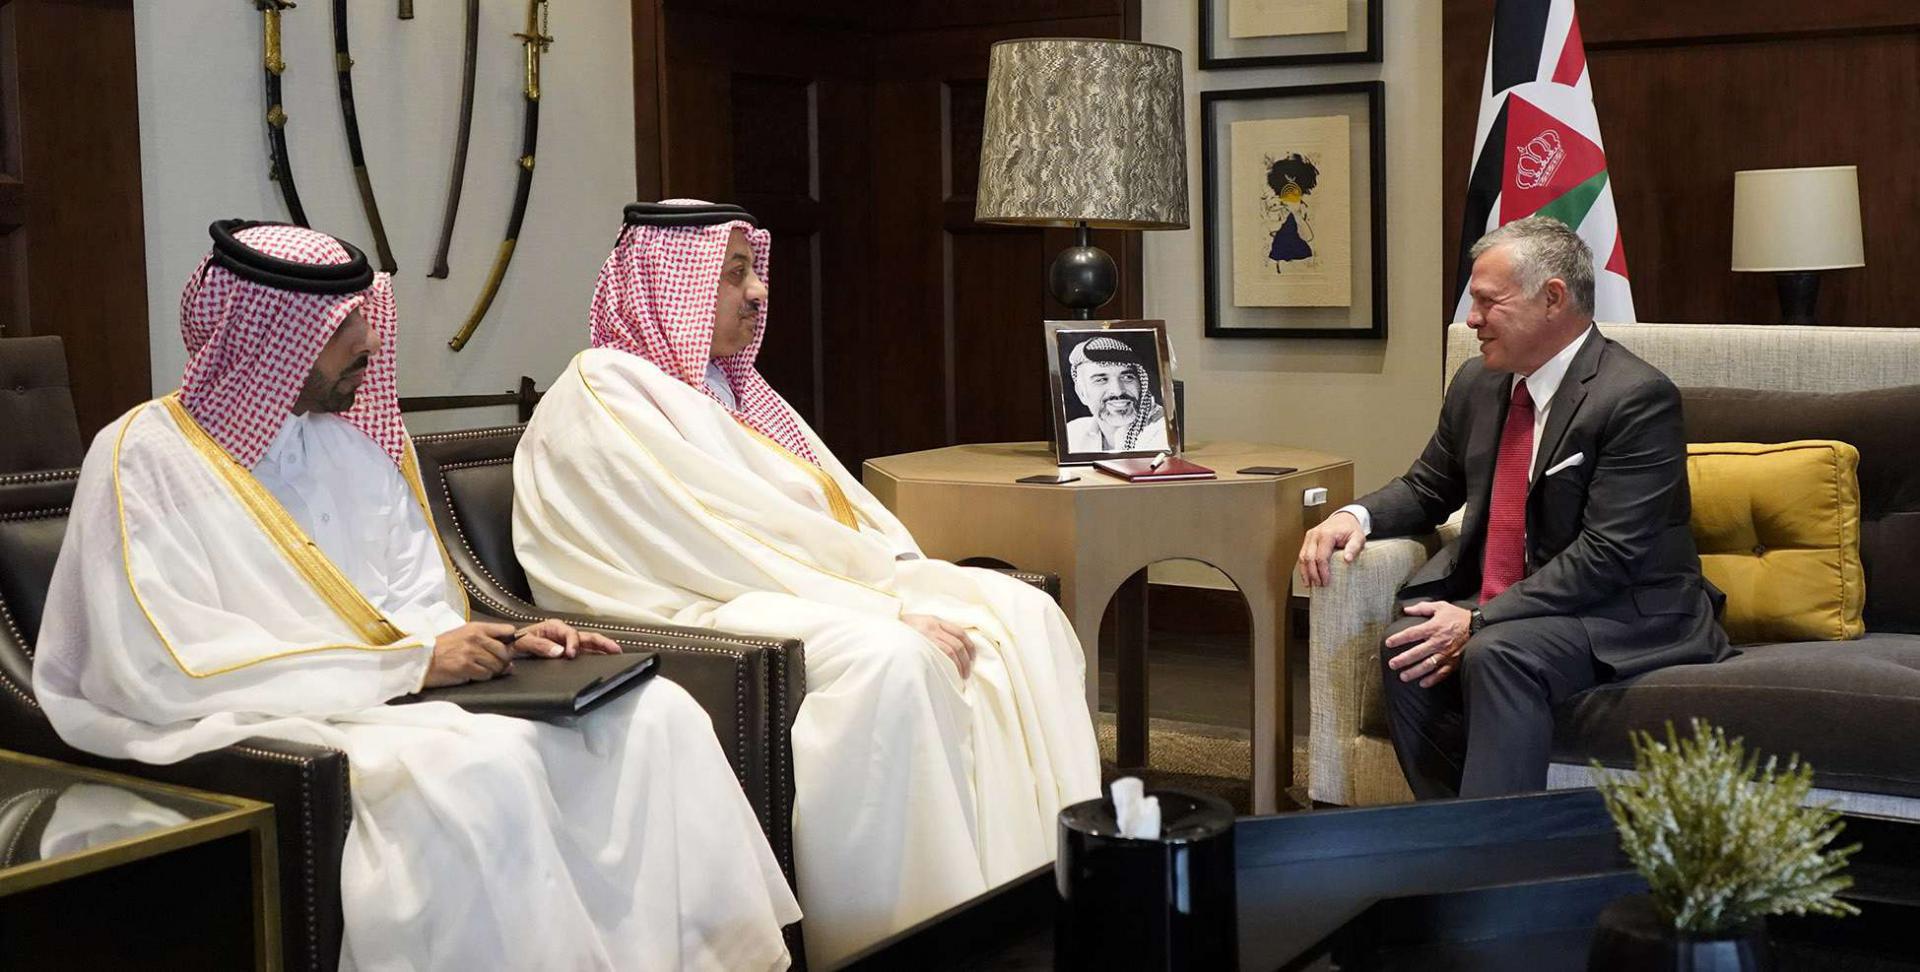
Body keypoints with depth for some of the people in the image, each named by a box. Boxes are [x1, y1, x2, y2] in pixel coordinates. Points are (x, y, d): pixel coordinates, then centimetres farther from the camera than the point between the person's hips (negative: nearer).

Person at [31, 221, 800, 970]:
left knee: (654, 717, -13)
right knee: (479, 766, -35)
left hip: (396, 701, 7)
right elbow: (167, 671, -18)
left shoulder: (355, 445, 12)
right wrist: (408, 663, -18)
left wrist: (498, 646, -10)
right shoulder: (147, 459, -8)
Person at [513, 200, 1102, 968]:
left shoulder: (723, 382, 20)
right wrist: (893, 607, -20)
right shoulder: (607, 397, -9)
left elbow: (837, 501, 15)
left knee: (1020, 613, -10)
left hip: (804, 586, 9)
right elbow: (725, 543, -18)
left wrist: (912, 582, -5)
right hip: (698, 612, -9)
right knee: (889, 658, -36)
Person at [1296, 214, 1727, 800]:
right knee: (1408, 647, -21)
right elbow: (1428, 488, 21)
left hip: (1624, 614, -7)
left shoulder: (1638, 397, -16)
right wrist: (1357, 515, -3)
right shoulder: (1478, 384, 8)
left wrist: (1479, 621, -25)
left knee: (1498, 653, -34)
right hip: (1499, 603, 7)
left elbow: (1608, 555, -22)